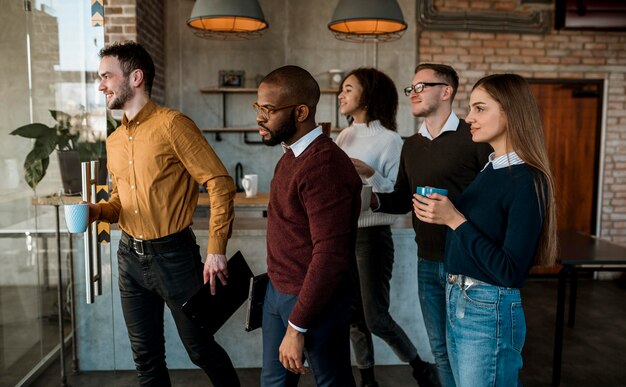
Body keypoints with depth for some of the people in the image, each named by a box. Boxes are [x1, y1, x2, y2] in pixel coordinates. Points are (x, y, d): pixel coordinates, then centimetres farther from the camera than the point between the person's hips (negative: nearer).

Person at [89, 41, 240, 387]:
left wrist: (216, 250, -19)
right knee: (146, 357, 15)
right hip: (130, 257, 7)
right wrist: (95, 211, -1)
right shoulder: (114, 141, 9)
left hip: (174, 254, -6)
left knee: (200, 348, 8)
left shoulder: (172, 124, -13)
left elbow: (220, 184, -16)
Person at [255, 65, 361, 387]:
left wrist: (297, 326, -21)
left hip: (315, 298, -8)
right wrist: (277, 287, 8)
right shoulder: (291, 153, 5)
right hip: (277, 290, 8)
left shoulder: (324, 166, -24)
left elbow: (330, 255, -27)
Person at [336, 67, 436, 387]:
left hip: (371, 236, -6)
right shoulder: (343, 137, 9)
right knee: (353, 315, 14)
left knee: (376, 318, 0)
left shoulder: (389, 140, -10)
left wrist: (370, 174, -26)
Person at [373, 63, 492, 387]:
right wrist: (373, 198, -4)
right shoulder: (411, 145, 10)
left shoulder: (473, 139, -10)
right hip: (427, 262, 6)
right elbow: (402, 200, 13)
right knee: (440, 348, 18)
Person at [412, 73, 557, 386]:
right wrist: (440, 216, -2)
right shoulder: (489, 169, 8)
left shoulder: (527, 181, -18)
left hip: (490, 310, -8)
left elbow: (511, 272, -22)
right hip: (456, 301, 8)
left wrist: (455, 220, -21)